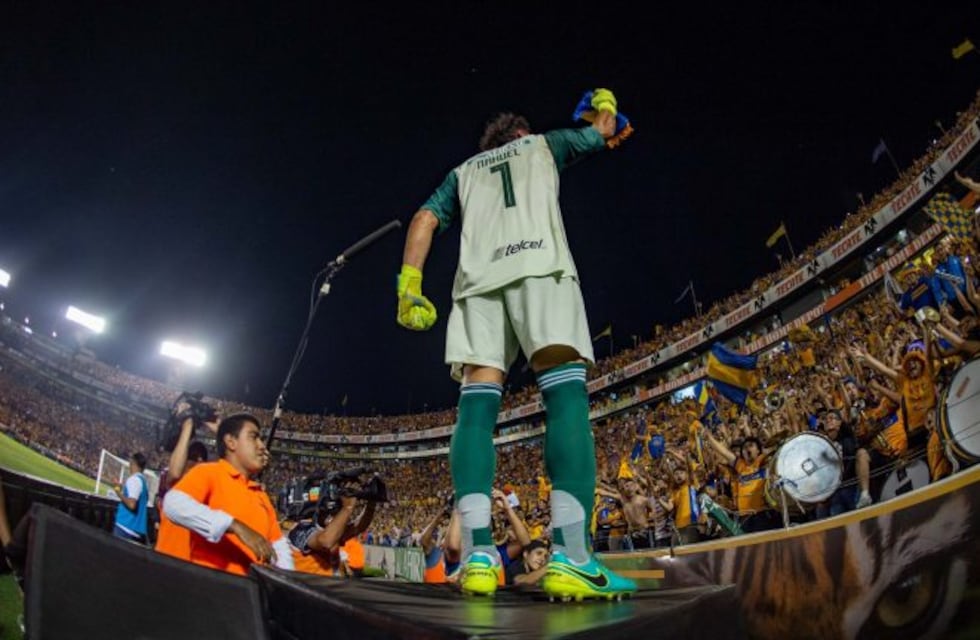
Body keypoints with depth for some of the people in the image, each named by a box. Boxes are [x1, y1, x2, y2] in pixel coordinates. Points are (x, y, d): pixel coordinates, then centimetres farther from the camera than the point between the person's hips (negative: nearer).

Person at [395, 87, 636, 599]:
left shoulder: (463, 171, 34)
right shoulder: (543, 145, 31)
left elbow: (424, 220, 20)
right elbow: (602, 132, 46)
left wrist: (409, 286, 15)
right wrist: (604, 103, 67)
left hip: (478, 274, 3)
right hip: (539, 262, -3)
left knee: (477, 404, -6)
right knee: (566, 393, -14)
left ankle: (478, 553, -19)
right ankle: (570, 557, -28)